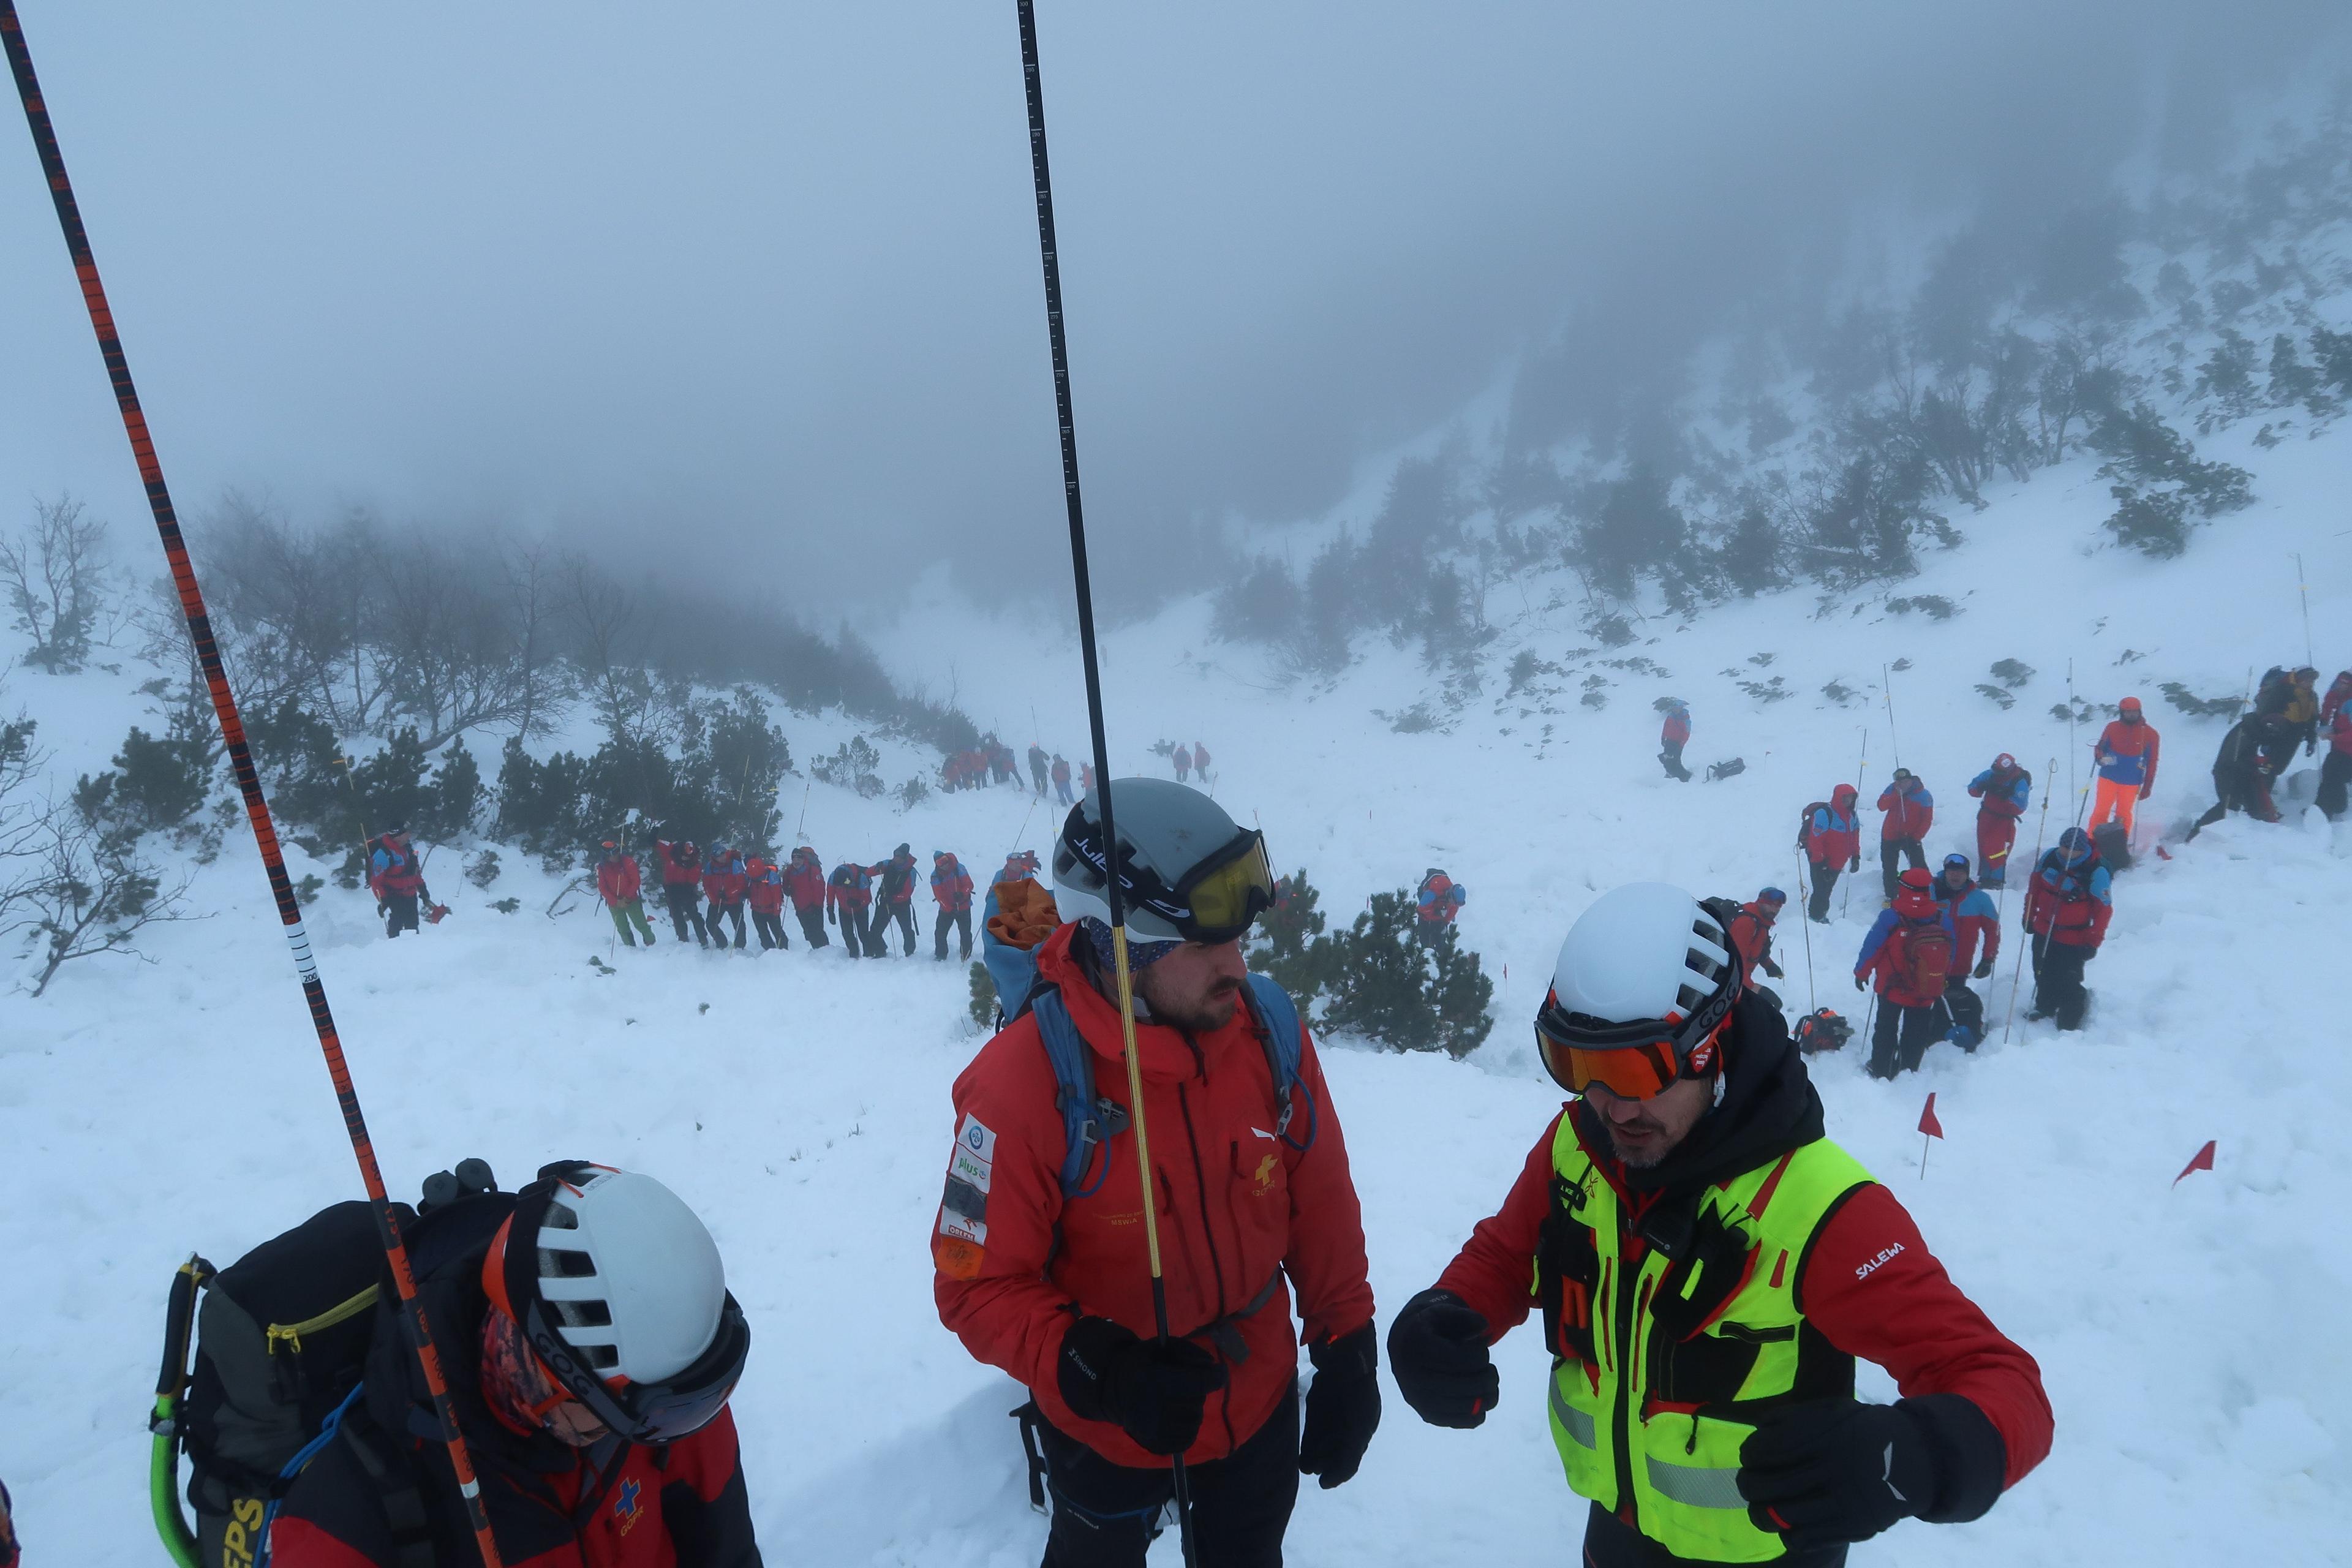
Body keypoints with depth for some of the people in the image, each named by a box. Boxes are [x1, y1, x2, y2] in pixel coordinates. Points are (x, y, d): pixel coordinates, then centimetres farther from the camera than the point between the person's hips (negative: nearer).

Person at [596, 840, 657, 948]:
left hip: (631, 900, -1)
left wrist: (627, 898, -14)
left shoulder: (627, 861, -14)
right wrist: (616, 902, -14)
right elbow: (602, 888, -6)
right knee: (623, 929, 6)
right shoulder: (601, 867, -9)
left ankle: (651, 943, 13)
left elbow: (636, 881, -10)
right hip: (614, 902, 2)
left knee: (641, 925, -2)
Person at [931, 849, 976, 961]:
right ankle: (940, 956, 16)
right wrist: (950, 909, -22)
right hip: (946, 909, 1)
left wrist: (962, 894, -33)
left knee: (965, 933, 4)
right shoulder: (935, 876, -11)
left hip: (963, 906, -1)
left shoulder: (959, 869, -13)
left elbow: (969, 885, -13)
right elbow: (939, 896, -13)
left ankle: (966, 956, 18)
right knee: (940, 933, 0)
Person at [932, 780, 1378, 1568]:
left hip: (1261, 1396, 3)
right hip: (1106, 1429, -3)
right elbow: (977, 1284, -21)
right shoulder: (1022, 1085, -30)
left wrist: (1347, 1349, -3)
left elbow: (1321, 1204, -5)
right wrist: (1100, 1374, -34)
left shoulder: (1266, 1027, -18)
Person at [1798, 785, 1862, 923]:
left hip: (1837, 863, 8)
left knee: (1827, 890, 15)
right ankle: (1816, 918, 1)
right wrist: (1820, 863, -21)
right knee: (1821, 890, -8)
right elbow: (1815, 840, -21)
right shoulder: (1824, 814, -19)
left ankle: (1821, 917, 24)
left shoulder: (1852, 816, 8)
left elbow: (1855, 838, 19)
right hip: (1822, 863, -8)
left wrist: (1855, 857, 14)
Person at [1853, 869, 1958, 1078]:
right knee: (1915, 1033, 19)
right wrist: (1944, 978, 20)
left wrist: (1861, 973, 4)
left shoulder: (1890, 918, -23)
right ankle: (1909, 1072, 29)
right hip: (1927, 993, 2)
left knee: (1886, 1030, 17)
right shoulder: (1944, 918, -12)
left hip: (1892, 989, -2)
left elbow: (1871, 949, -13)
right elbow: (1952, 951, 3)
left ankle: (1881, 1072, 25)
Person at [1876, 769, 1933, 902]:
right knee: (1889, 869, 11)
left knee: (1919, 868, -9)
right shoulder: (1892, 790, -4)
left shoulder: (1924, 796, -12)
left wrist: (1916, 837, -20)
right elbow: (1882, 806, -15)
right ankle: (1890, 897, 24)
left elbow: (1927, 820, -13)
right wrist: (1896, 794, -26)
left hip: (1911, 837, -3)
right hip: (1890, 837, 3)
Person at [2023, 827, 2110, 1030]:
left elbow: (2103, 909, -15)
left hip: (2073, 941, -5)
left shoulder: (2097, 872, -21)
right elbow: (2035, 886, 9)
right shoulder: (2050, 857, -7)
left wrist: (2092, 942, -14)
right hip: (2044, 932, 5)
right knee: (2043, 974, 21)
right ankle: (2044, 1008, 44)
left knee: (2068, 984, -1)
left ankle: (2069, 1026, 15)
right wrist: (2029, 916, 15)